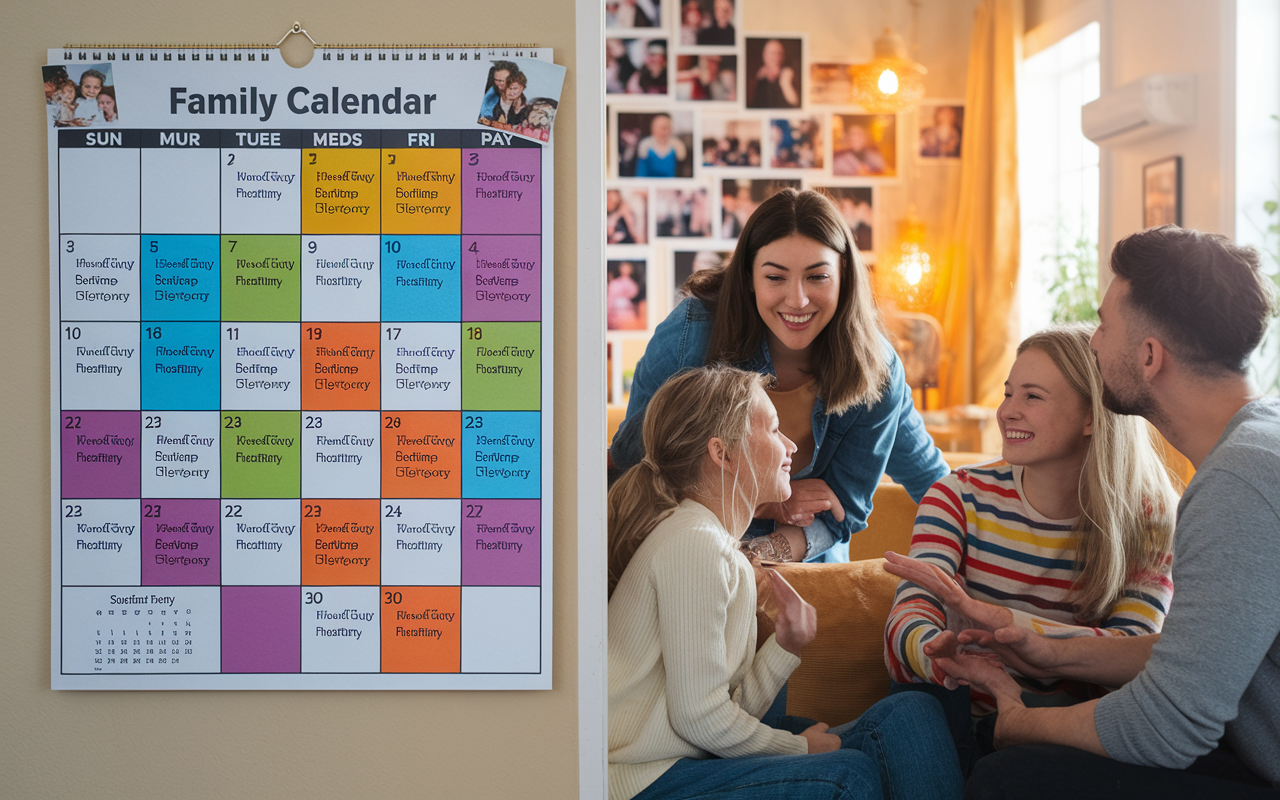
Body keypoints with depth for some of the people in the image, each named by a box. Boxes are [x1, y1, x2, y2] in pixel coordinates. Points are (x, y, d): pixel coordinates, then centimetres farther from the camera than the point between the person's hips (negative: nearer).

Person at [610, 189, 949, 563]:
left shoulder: (874, 368, -8)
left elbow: (844, 506, 0)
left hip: (804, 573, 1)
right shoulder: (689, 334, -14)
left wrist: (766, 554, -20)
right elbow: (631, 455, -7)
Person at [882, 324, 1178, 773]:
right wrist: (940, 653, -43)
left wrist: (988, 614, -32)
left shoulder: (1147, 521, -3)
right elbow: (909, 618, -16)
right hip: (969, 728, 2)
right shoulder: (961, 497, -2)